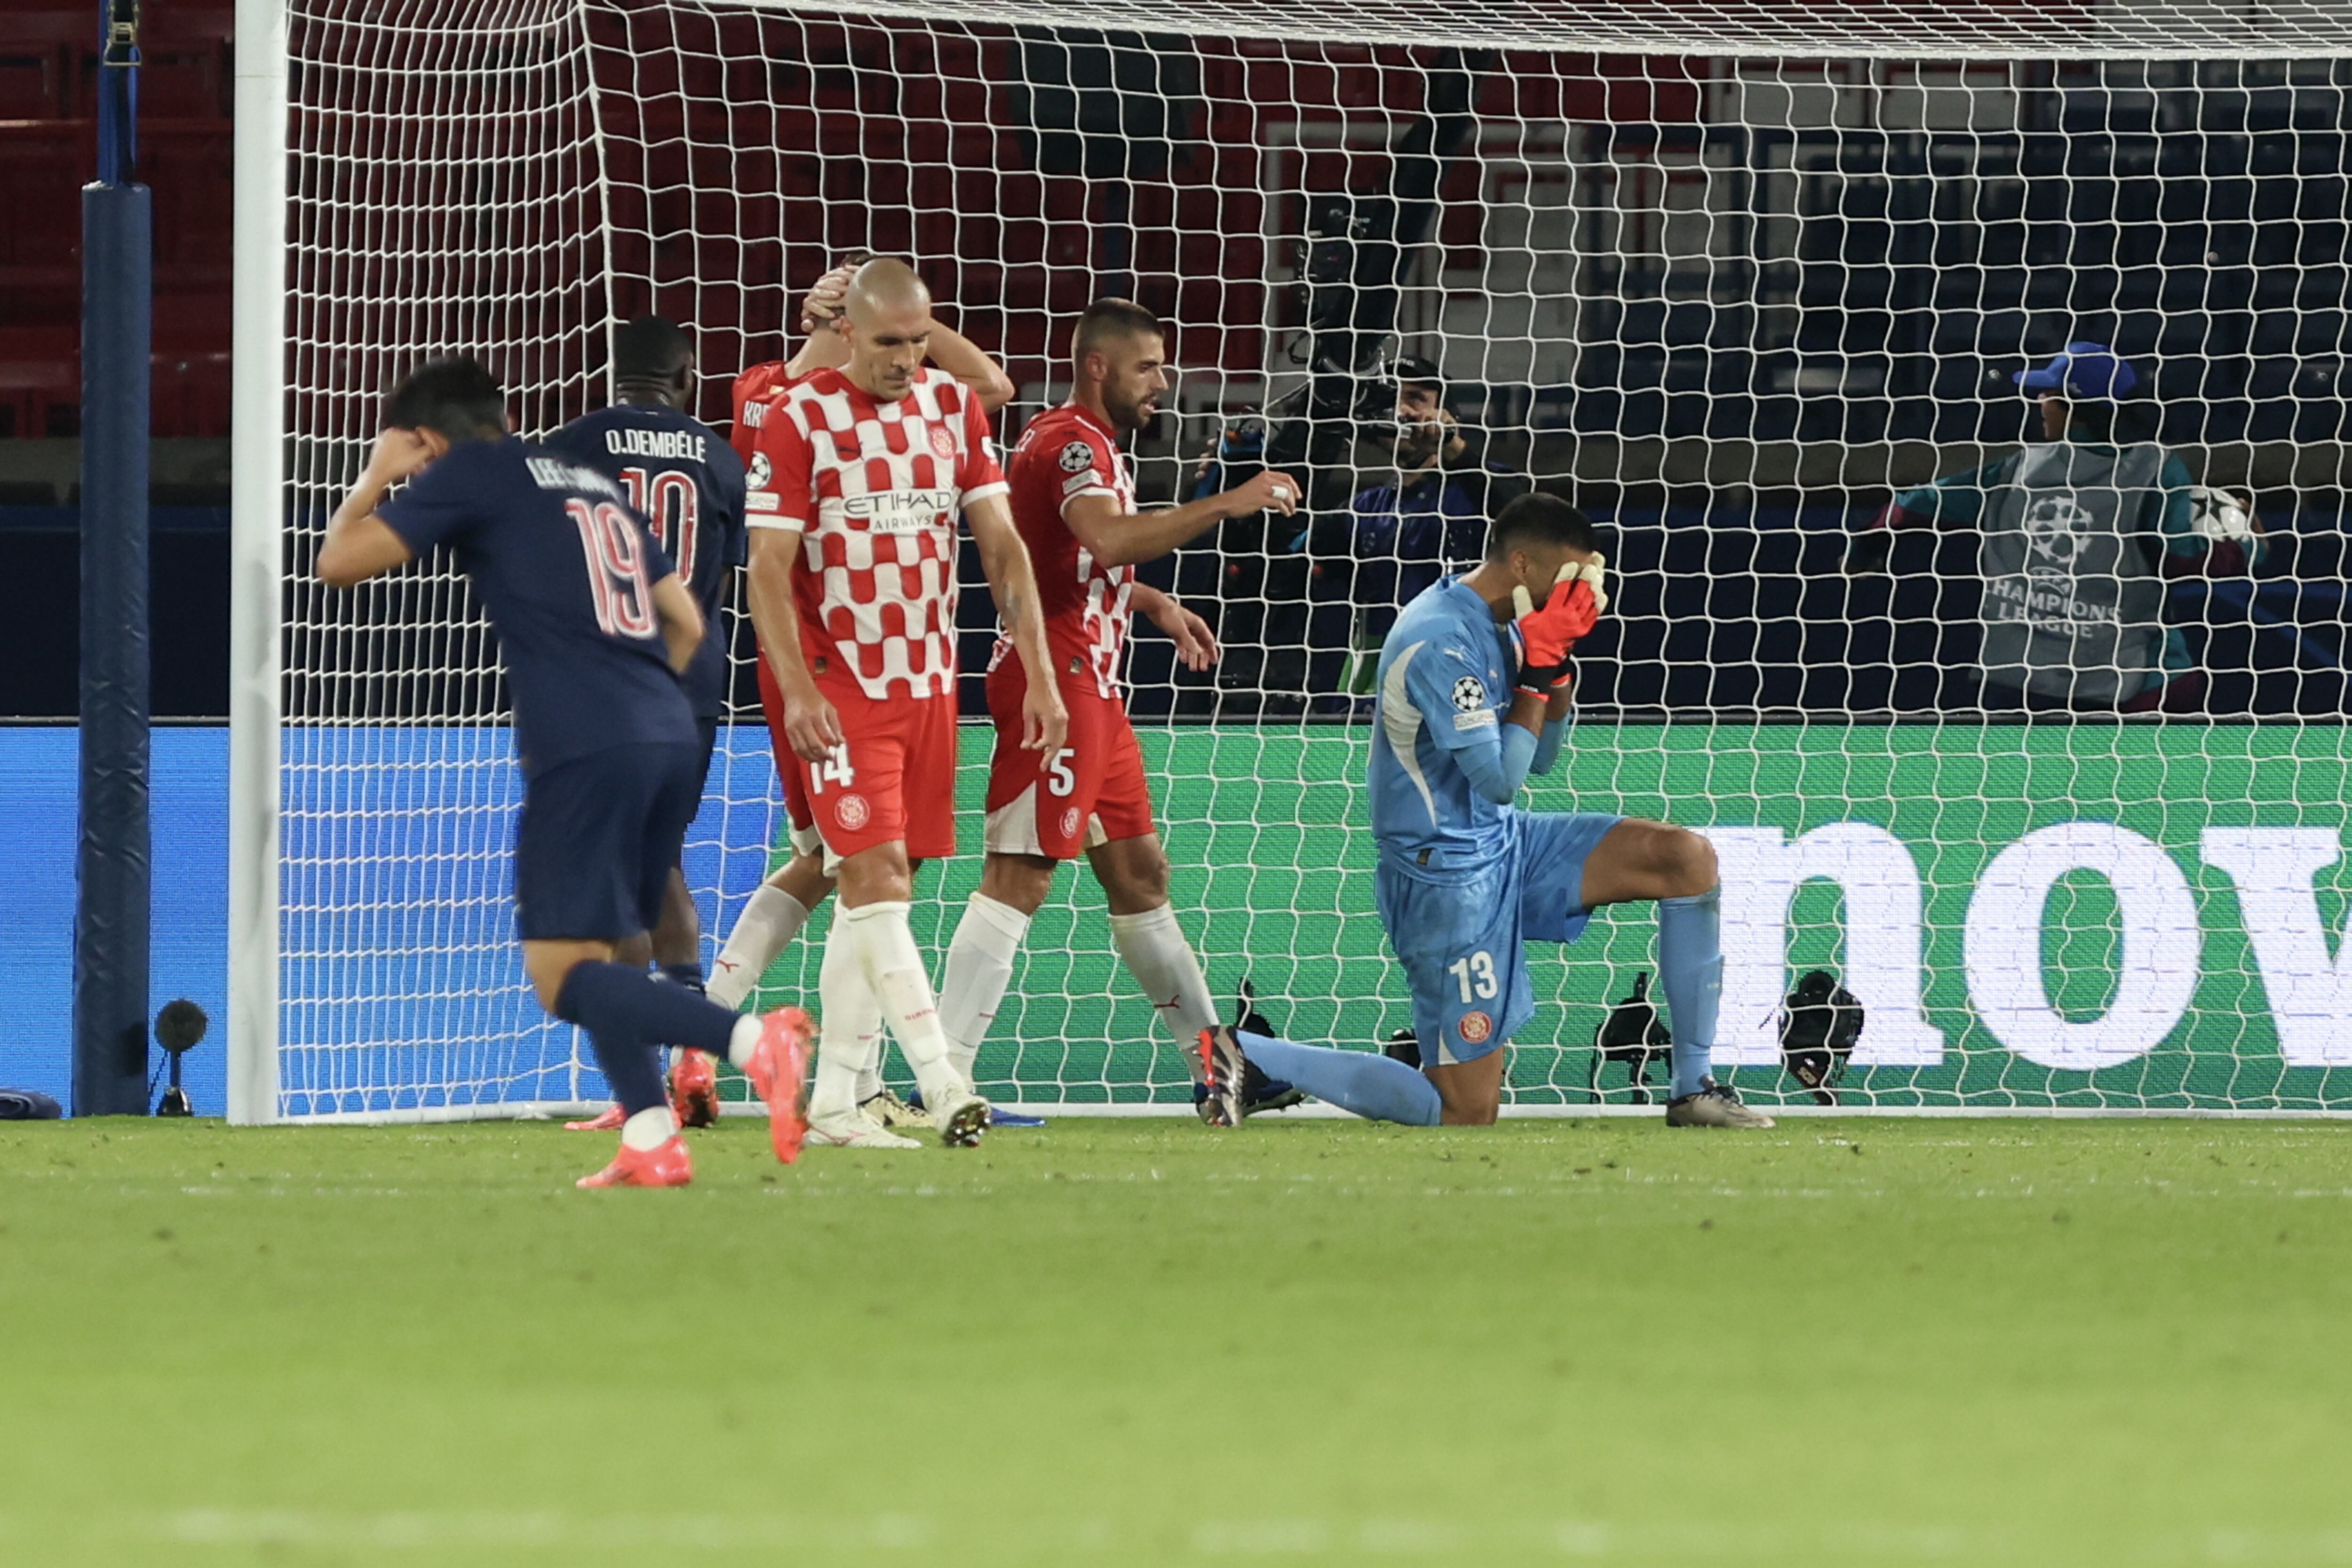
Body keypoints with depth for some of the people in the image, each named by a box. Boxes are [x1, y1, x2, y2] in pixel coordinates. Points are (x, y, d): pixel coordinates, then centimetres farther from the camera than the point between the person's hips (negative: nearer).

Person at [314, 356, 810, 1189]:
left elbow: (339, 562, 6)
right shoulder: (594, 483, 26)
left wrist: (376, 478, 23)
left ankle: (751, 1039, -28)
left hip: (583, 747, -7)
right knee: (610, 948, 17)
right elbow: (685, 624, 27)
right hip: (672, 738, 7)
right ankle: (651, 1140, 5)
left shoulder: (471, 473, 6)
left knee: (563, 971, -9)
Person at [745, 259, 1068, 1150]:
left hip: (929, 686, 5)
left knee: (870, 895, 6)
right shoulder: (799, 421, -7)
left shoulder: (953, 408, 8)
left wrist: (1040, 676, 3)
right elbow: (768, 568, -9)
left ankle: (834, 1101, 9)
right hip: (840, 691, -5)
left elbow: (1002, 547, 9)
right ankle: (942, 1083, -20)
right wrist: (797, 691, -20)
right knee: (877, 879, -15)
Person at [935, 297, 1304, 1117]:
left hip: (1090, 690, 11)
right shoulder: (1073, 443, -13)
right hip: (1056, 680, -11)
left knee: (1138, 873, 15)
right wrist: (1227, 504, -34)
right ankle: (944, 1076, -19)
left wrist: (1155, 604, 26)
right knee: (1020, 877, -14)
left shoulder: (1084, 442, 20)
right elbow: (1107, 537, -34)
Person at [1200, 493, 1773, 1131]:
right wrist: (1541, 664, -17)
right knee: (1465, 1114, -9)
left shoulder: (1500, 625, 7)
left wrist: (1559, 656, 1)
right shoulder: (1443, 641, -23)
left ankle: (1695, 1091, 4)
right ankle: (1244, 1055, -2)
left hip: (1502, 843, 10)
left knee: (1690, 860, -2)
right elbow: (1499, 778, -22)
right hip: (1449, 873, -10)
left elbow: (1540, 757, 14)